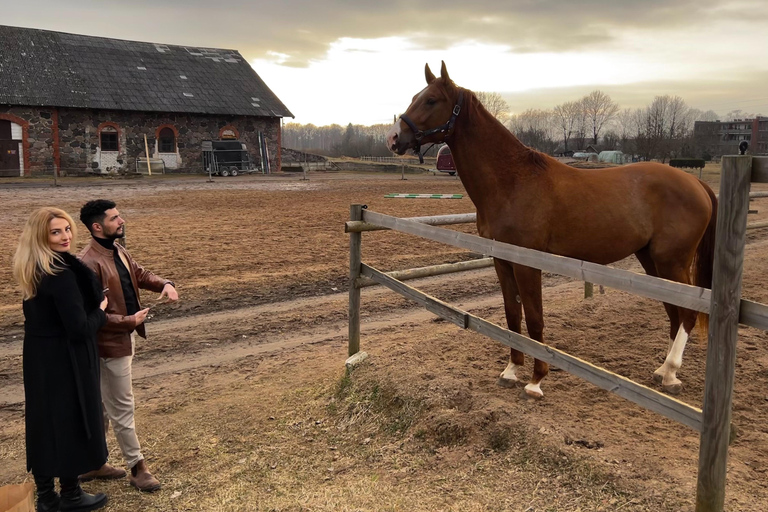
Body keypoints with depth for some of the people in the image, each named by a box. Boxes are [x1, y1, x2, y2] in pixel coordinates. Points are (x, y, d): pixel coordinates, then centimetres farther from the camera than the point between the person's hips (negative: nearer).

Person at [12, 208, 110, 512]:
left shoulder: (32, 270, 4)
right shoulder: (62, 274, -23)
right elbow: (80, 329, -25)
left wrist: (93, 308, 11)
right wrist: (101, 311, -7)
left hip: (38, 358, 8)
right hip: (64, 361, -8)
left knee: (42, 423, 16)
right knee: (70, 424, 7)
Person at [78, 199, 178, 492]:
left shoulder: (118, 251, 7)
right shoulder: (89, 263, -23)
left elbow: (140, 275, 17)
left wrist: (164, 284, -3)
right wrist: (128, 321, -27)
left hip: (124, 339, 10)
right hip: (110, 343, -10)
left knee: (103, 406, 20)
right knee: (122, 408, 3)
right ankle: (137, 468, 16)